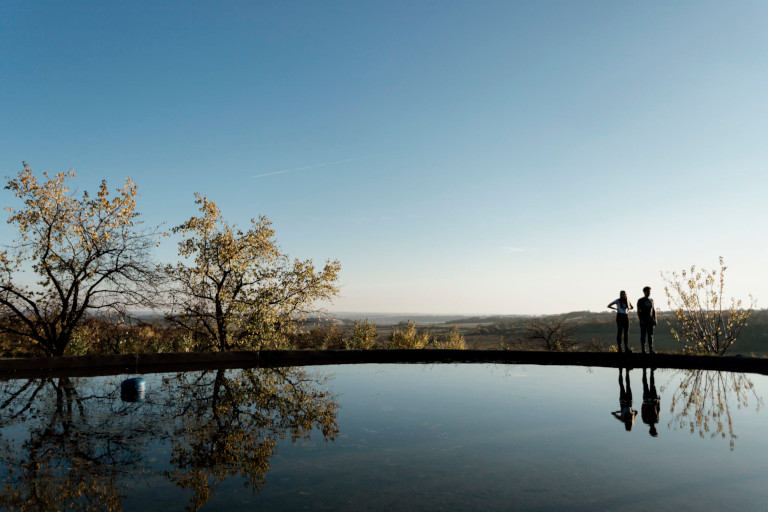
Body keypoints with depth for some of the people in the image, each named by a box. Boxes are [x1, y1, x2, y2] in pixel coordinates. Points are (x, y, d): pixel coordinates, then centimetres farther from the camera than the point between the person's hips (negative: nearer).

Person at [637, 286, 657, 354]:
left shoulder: (651, 300, 15)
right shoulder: (640, 300, -1)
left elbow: (653, 310, 17)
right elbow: (638, 311, -5)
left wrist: (655, 319, 8)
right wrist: (640, 320, -15)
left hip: (650, 320, 5)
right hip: (643, 320, -5)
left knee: (650, 335, 5)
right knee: (643, 335, -3)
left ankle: (651, 350, 8)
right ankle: (643, 350, 0)